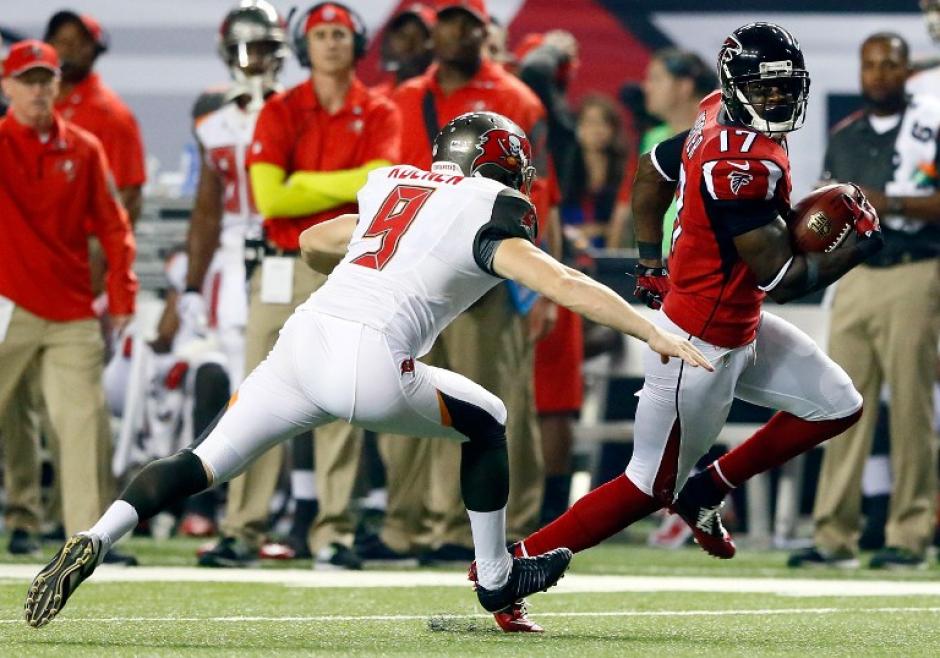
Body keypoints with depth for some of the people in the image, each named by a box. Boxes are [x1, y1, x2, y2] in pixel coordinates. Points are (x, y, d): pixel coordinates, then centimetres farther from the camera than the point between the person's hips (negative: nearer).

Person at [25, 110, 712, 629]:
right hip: (371, 365, -5)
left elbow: (312, 244, 39)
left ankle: (95, 540, -15)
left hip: (303, 340, 5)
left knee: (204, 463, 6)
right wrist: (656, 334, -7)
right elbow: (562, 282, -7)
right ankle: (497, 576, 30)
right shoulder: (491, 211, 7)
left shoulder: (394, 184, 25)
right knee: (486, 420, 22)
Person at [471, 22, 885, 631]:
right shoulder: (743, 163, -29)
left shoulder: (719, 119, 0)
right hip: (701, 346, -10)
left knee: (836, 407, 13)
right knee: (651, 487, -1)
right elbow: (779, 278, -27)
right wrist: (854, 249, -15)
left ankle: (706, 491, 20)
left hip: (740, 328, 10)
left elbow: (652, 174, 17)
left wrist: (652, 264, 23)